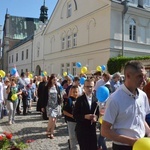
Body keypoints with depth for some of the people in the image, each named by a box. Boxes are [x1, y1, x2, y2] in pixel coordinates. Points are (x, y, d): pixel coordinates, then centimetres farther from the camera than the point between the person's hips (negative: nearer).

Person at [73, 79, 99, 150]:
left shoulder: (96, 99, 5)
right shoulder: (80, 99, -7)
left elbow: (98, 112, 8)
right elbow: (75, 115, -9)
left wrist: (96, 117, -13)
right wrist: (85, 116, -23)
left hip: (92, 129, 4)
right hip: (82, 129, -3)